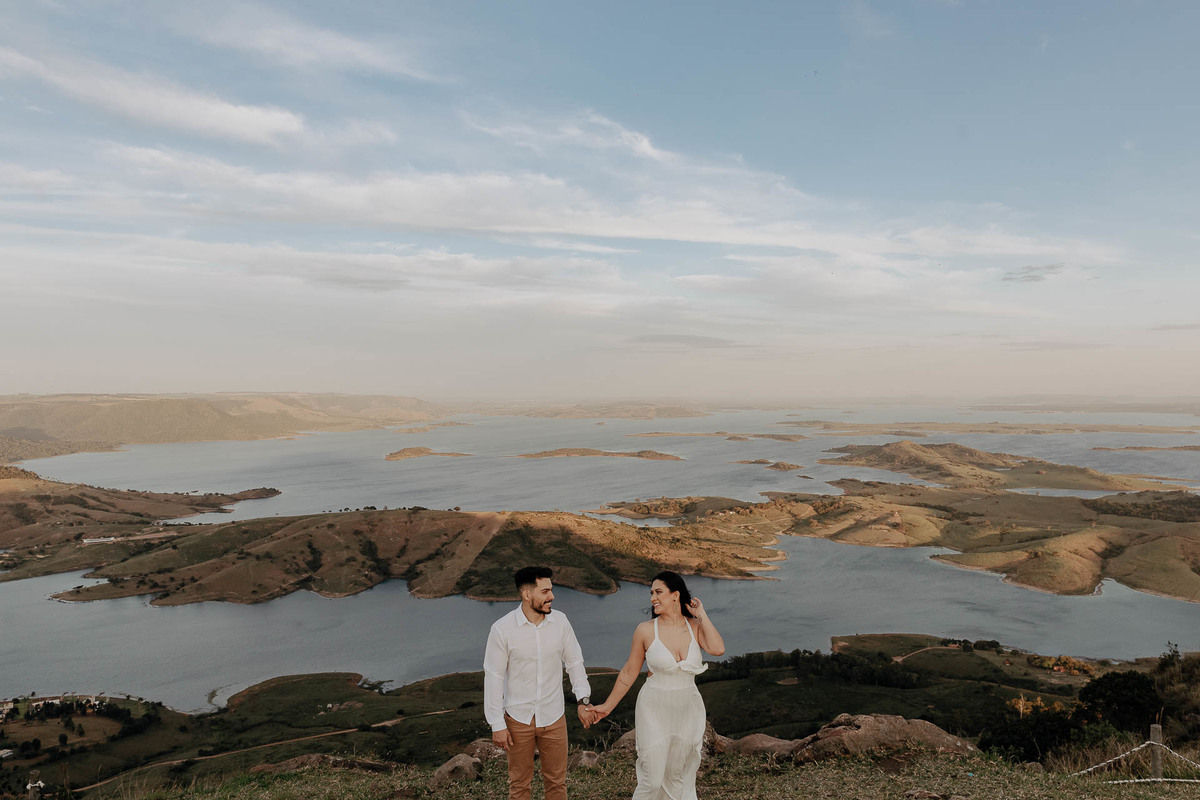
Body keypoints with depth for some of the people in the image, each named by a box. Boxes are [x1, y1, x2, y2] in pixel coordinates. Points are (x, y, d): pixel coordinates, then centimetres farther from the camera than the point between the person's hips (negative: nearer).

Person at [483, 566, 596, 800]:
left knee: (556, 781, 15)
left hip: (553, 716, 2)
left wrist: (584, 699, 0)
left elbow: (574, 662, 4)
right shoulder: (502, 629, -17)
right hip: (518, 719, -2)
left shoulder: (560, 621, -8)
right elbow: (493, 677, -11)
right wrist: (497, 724, -8)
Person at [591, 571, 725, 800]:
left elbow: (717, 649, -22)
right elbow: (629, 672, 0)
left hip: (688, 710, 3)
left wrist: (701, 615, -13)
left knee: (677, 777, 16)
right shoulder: (646, 631, -9)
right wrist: (608, 706, 4)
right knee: (652, 780, 0)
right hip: (655, 711, -2)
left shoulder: (695, 627, -3)